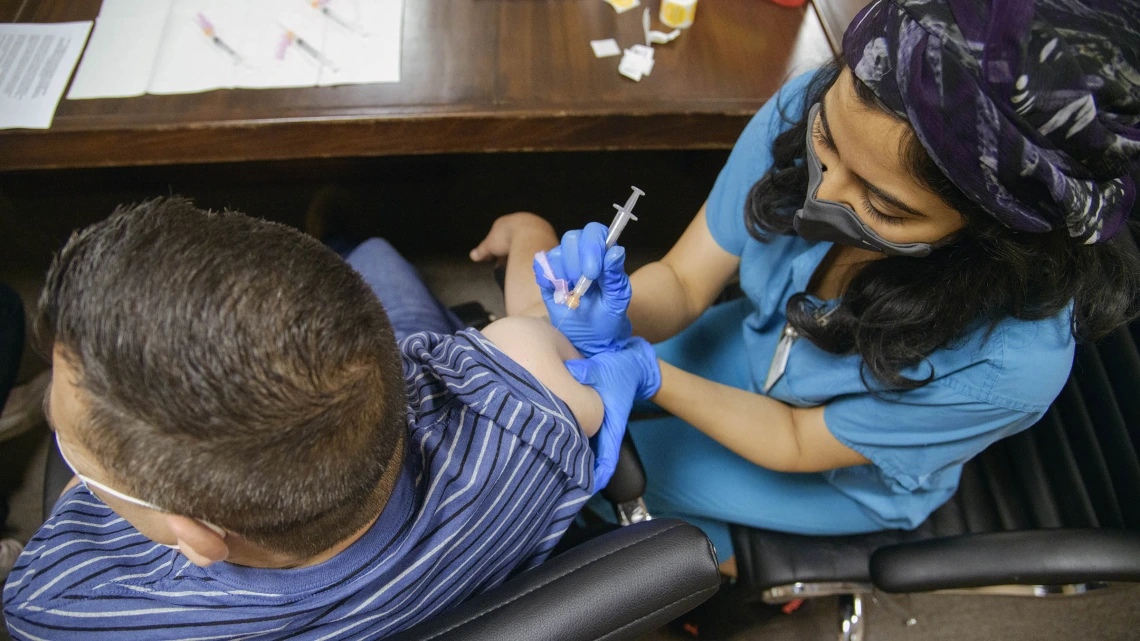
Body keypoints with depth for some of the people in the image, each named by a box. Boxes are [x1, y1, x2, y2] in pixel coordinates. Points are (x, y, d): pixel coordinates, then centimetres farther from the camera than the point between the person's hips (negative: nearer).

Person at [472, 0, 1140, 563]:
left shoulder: (1012, 363, -39)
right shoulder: (805, 112, -29)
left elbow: (797, 444, -24)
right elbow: (680, 284, -18)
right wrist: (615, 315, -39)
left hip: (849, 477, -3)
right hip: (760, 347, 4)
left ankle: (725, 555, 22)